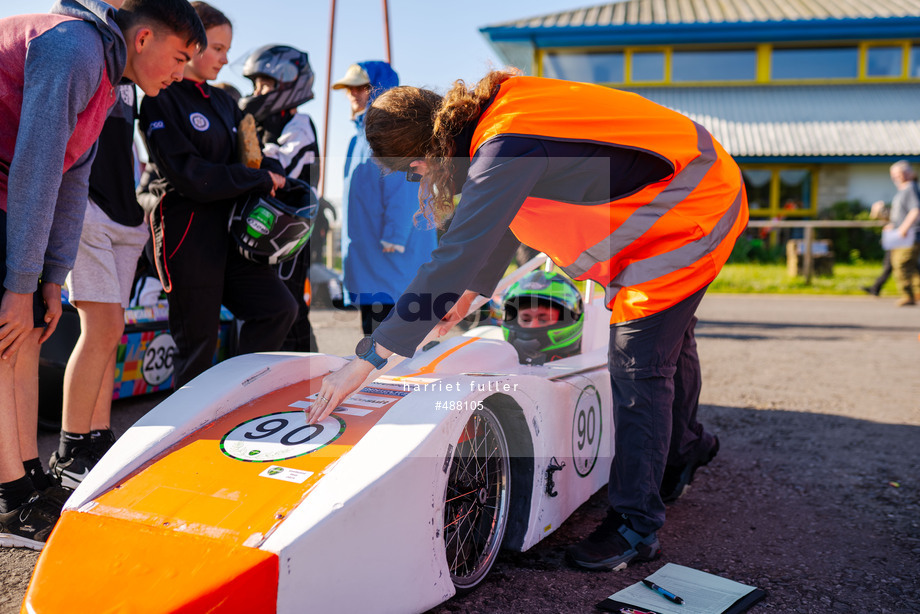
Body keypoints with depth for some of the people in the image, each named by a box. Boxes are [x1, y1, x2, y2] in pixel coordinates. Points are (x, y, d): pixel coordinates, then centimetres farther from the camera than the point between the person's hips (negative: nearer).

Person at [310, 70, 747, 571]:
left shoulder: (506, 155, -32)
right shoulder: (493, 113, -3)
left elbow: (454, 258, -35)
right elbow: (492, 226, 11)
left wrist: (368, 359, -32)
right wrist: (470, 291, 18)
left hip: (688, 220, -10)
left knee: (638, 369, -7)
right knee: (666, 335, 27)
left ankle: (636, 525, 6)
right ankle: (685, 443, 52)